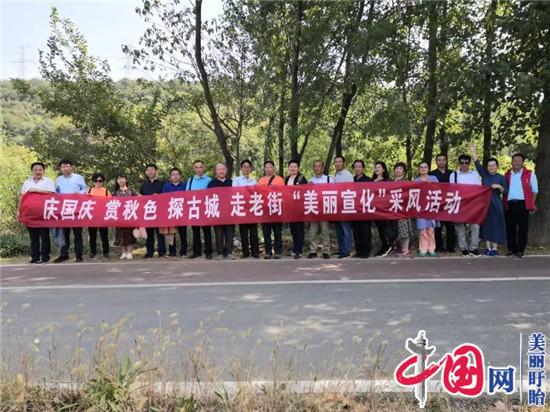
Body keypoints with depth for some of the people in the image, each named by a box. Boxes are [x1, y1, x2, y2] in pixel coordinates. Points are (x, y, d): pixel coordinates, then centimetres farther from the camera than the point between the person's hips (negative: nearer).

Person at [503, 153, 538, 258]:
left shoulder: (529, 174, 4)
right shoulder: (507, 175, 12)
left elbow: (534, 190, 6)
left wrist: (532, 204, 1)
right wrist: (504, 204, 7)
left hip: (523, 204, -3)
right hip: (510, 204, 3)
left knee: (523, 228, -1)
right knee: (510, 227, 6)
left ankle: (520, 250, 6)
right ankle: (511, 249, 16)